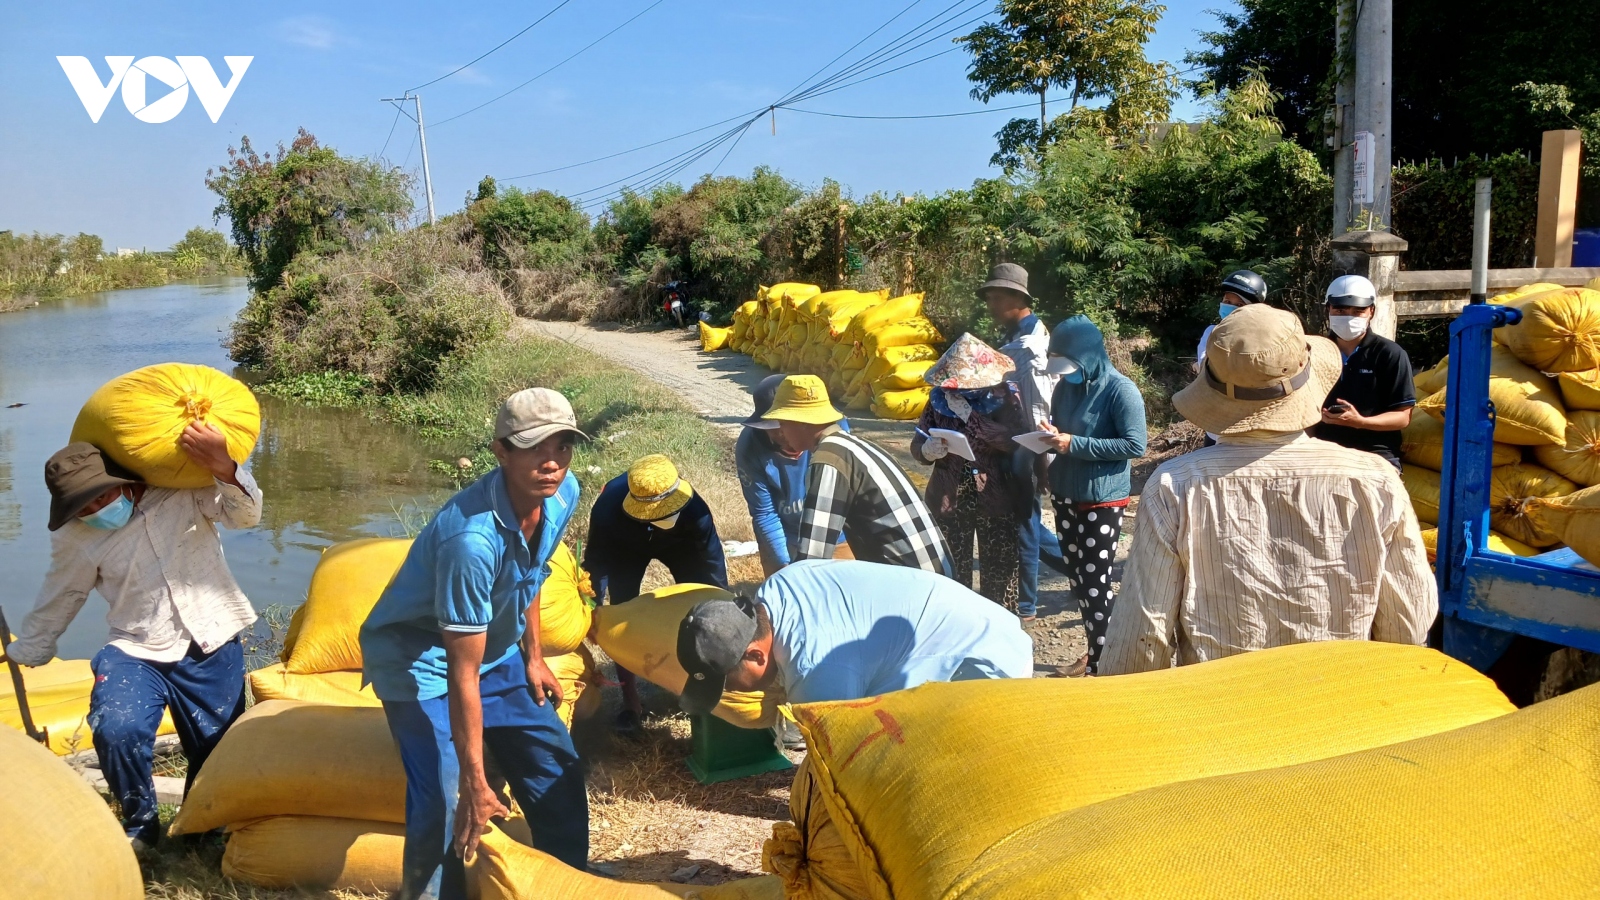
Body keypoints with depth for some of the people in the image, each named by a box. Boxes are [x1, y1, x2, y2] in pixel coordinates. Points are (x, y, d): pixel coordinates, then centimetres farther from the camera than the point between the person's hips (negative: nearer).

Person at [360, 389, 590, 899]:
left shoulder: (563, 495, -15)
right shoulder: (473, 538, -37)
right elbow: (462, 674, -31)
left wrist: (533, 656, 11)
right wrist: (475, 784, -26)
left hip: (496, 651, 7)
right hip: (420, 659, -7)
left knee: (559, 775, 9)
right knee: (445, 804, -17)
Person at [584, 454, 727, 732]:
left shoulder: (692, 508, -43)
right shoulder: (608, 508, -43)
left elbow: (712, 562, -31)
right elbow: (596, 560, -27)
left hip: (678, 542, 0)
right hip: (626, 547, 0)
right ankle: (631, 701, 6)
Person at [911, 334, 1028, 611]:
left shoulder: (1004, 397, -8)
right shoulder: (940, 397, 0)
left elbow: (1017, 441, -23)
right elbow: (917, 443, 0)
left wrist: (971, 417, -26)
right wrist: (927, 450, -24)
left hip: (997, 499, -2)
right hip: (950, 499, 2)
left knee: (1000, 570, 7)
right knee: (953, 571, 8)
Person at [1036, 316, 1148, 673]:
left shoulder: (1121, 390, -14)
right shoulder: (1066, 386, 8)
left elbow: (1135, 445, -19)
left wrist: (1074, 444, -22)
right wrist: (1050, 434, -6)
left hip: (1103, 500, -7)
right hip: (1066, 495, 7)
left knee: (1095, 583, -2)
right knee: (1078, 578, 13)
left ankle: (1100, 663, 8)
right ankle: (1097, 647, 28)